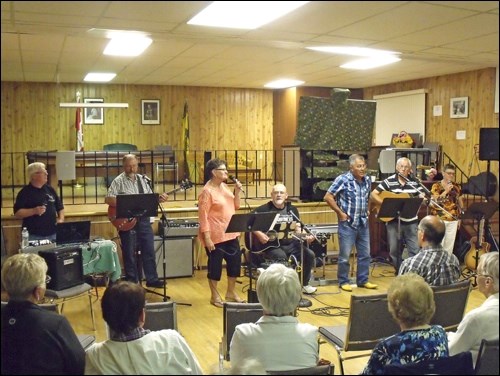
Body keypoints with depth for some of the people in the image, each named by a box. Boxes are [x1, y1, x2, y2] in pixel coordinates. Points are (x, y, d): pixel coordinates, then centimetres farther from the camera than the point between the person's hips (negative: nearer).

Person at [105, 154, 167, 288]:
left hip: (143, 219, 5)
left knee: (149, 250, 9)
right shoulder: (118, 181, -6)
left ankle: (152, 279, 20)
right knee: (129, 253, 4)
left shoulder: (143, 179, 10)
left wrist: (159, 198, -5)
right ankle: (132, 282, 16)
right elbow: (108, 199, -14)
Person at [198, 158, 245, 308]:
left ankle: (231, 292, 28)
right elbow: (203, 216, -18)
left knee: (235, 261, 12)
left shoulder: (224, 186, 10)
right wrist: (207, 238, -22)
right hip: (216, 236, -8)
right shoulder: (207, 191, -15)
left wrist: (237, 192, -1)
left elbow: (235, 207, 16)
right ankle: (214, 296, 19)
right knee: (215, 264, 3)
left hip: (230, 234, 8)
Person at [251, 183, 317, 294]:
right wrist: (258, 234, -21)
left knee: (310, 254, -10)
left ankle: (304, 284, 10)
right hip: (270, 245, -5)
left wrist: (305, 237, -10)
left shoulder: (292, 210, 8)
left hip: (289, 244, 5)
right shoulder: (264, 209, -8)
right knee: (282, 257, -33)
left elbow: (297, 229, 9)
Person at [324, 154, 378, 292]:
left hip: (363, 223, 6)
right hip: (347, 223, -6)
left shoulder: (367, 180, 6)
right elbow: (328, 197, -14)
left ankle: (363, 280, 25)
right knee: (345, 256, 3)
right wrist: (340, 213, -13)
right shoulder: (343, 179, -13)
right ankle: (343, 282, 17)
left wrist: (368, 211, 9)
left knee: (365, 254, 12)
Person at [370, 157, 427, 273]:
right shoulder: (388, 181, -2)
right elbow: (373, 194, -5)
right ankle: (400, 273, 24)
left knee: (415, 250, 1)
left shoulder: (415, 182, 3)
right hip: (393, 221, -1)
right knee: (394, 251, 8)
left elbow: (423, 198, 4)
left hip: (411, 222, 1)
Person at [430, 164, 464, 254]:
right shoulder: (436, 186, -4)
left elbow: (460, 202, 16)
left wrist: (460, 216, 13)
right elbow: (435, 201, -16)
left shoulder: (456, 186, 9)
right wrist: (446, 191, -20)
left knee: (450, 244, 8)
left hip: (453, 219, 4)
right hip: (439, 219, -4)